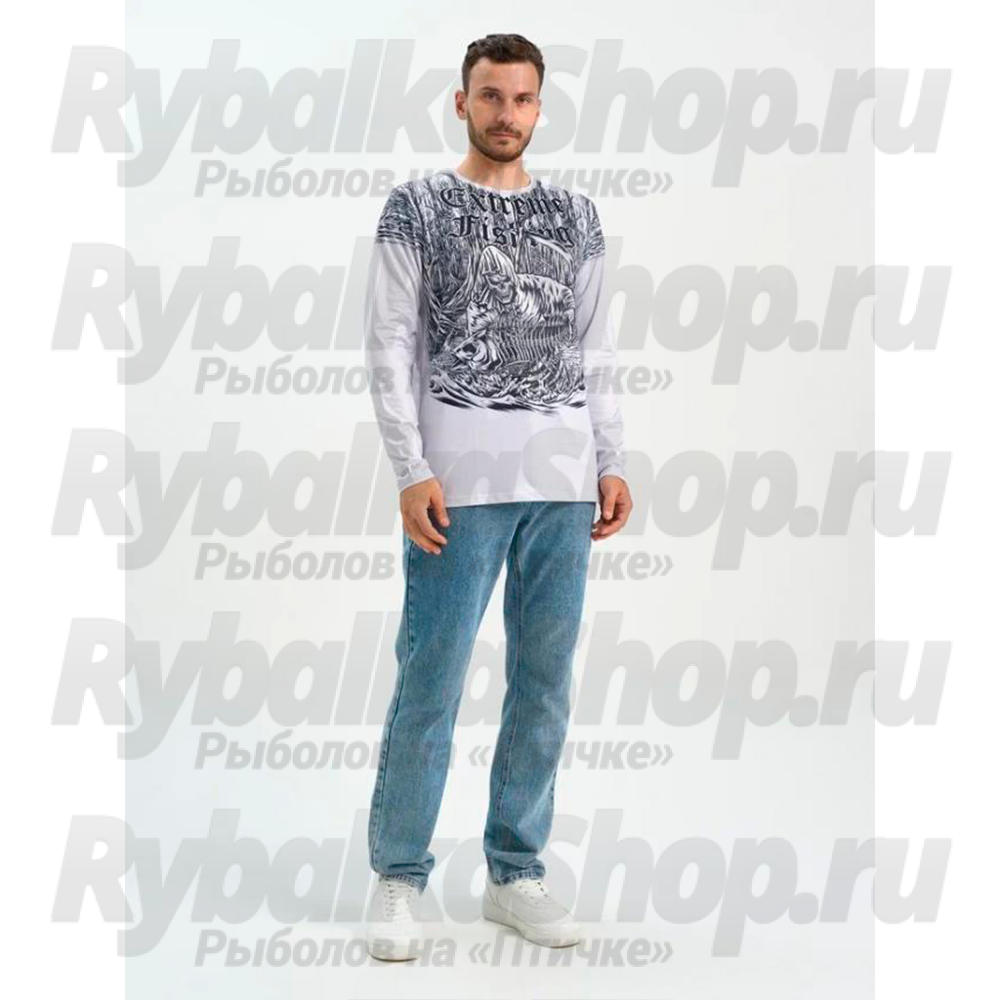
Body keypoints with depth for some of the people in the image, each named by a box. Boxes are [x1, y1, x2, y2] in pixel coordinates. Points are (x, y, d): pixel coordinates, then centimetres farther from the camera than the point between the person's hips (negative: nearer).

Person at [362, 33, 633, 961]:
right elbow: (389, 347, -3)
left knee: (545, 682, 7)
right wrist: (412, 471, -11)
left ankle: (514, 872, 19)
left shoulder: (576, 216, 13)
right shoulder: (416, 207, 2)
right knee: (429, 682, -3)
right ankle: (398, 878, 10)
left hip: (563, 481, 4)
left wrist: (612, 461, 7)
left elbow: (595, 350, 15)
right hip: (461, 476, -4)